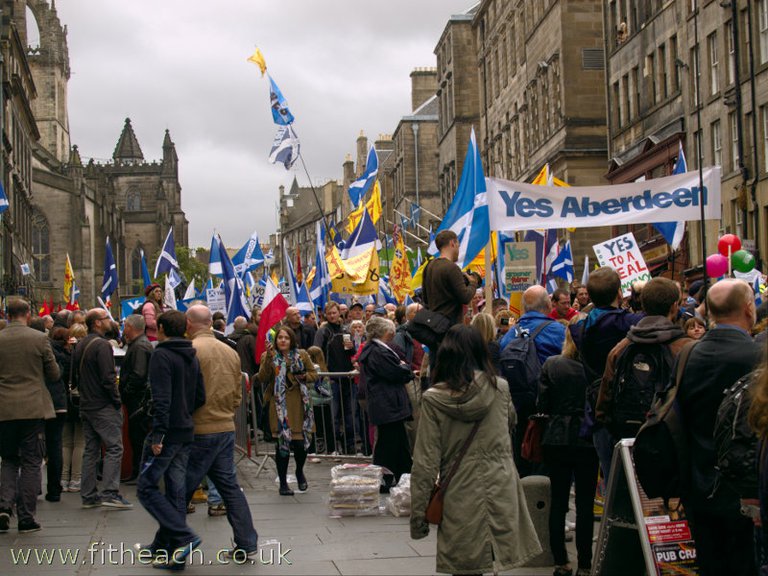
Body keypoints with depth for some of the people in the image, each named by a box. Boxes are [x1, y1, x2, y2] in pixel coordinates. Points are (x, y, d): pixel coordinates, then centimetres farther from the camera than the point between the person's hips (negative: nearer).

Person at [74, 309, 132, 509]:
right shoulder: (102, 345, -15)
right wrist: (117, 401, -11)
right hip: (104, 406, -9)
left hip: (86, 405, 9)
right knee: (114, 448, -7)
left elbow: (75, 375, 19)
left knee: (91, 450, 12)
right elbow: (108, 378, -20)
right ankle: (110, 493, -14)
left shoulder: (80, 345, 13)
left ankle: (88, 496, 13)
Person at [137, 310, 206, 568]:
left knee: (146, 487, -1)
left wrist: (158, 433, -20)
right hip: (187, 433, 8)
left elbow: (162, 398, -20)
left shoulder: (161, 355, -12)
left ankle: (184, 537, -11)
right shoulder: (192, 357, 12)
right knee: (176, 491, 10)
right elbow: (200, 397, 12)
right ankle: (166, 546, 16)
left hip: (168, 433, -8)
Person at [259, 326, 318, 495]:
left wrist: (304, 377, -8)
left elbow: (314, 374, 14)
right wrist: (268, 359, -21)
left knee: (300, 442, -2)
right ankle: (283, 483, 11)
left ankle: (299, 471, 29)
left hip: (299, 404, 1)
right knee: (282, 443, -2)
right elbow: (262, 378, -10)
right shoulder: (269, 356, 4)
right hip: (279, 406, -1)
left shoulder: (302, 355, 8)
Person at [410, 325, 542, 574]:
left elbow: (425, 464, -8)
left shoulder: (433, 399, -8)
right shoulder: (500, 389, 0)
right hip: (503, 496, 2)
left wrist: (417, 517, -1)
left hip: (461, 502, -2)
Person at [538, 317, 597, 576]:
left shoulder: (551, 365, -5)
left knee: (558, 501, 10)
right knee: (584, 503, 4)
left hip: (556, 439, 2)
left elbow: (542, 404, -1)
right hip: (587, 440, -2)